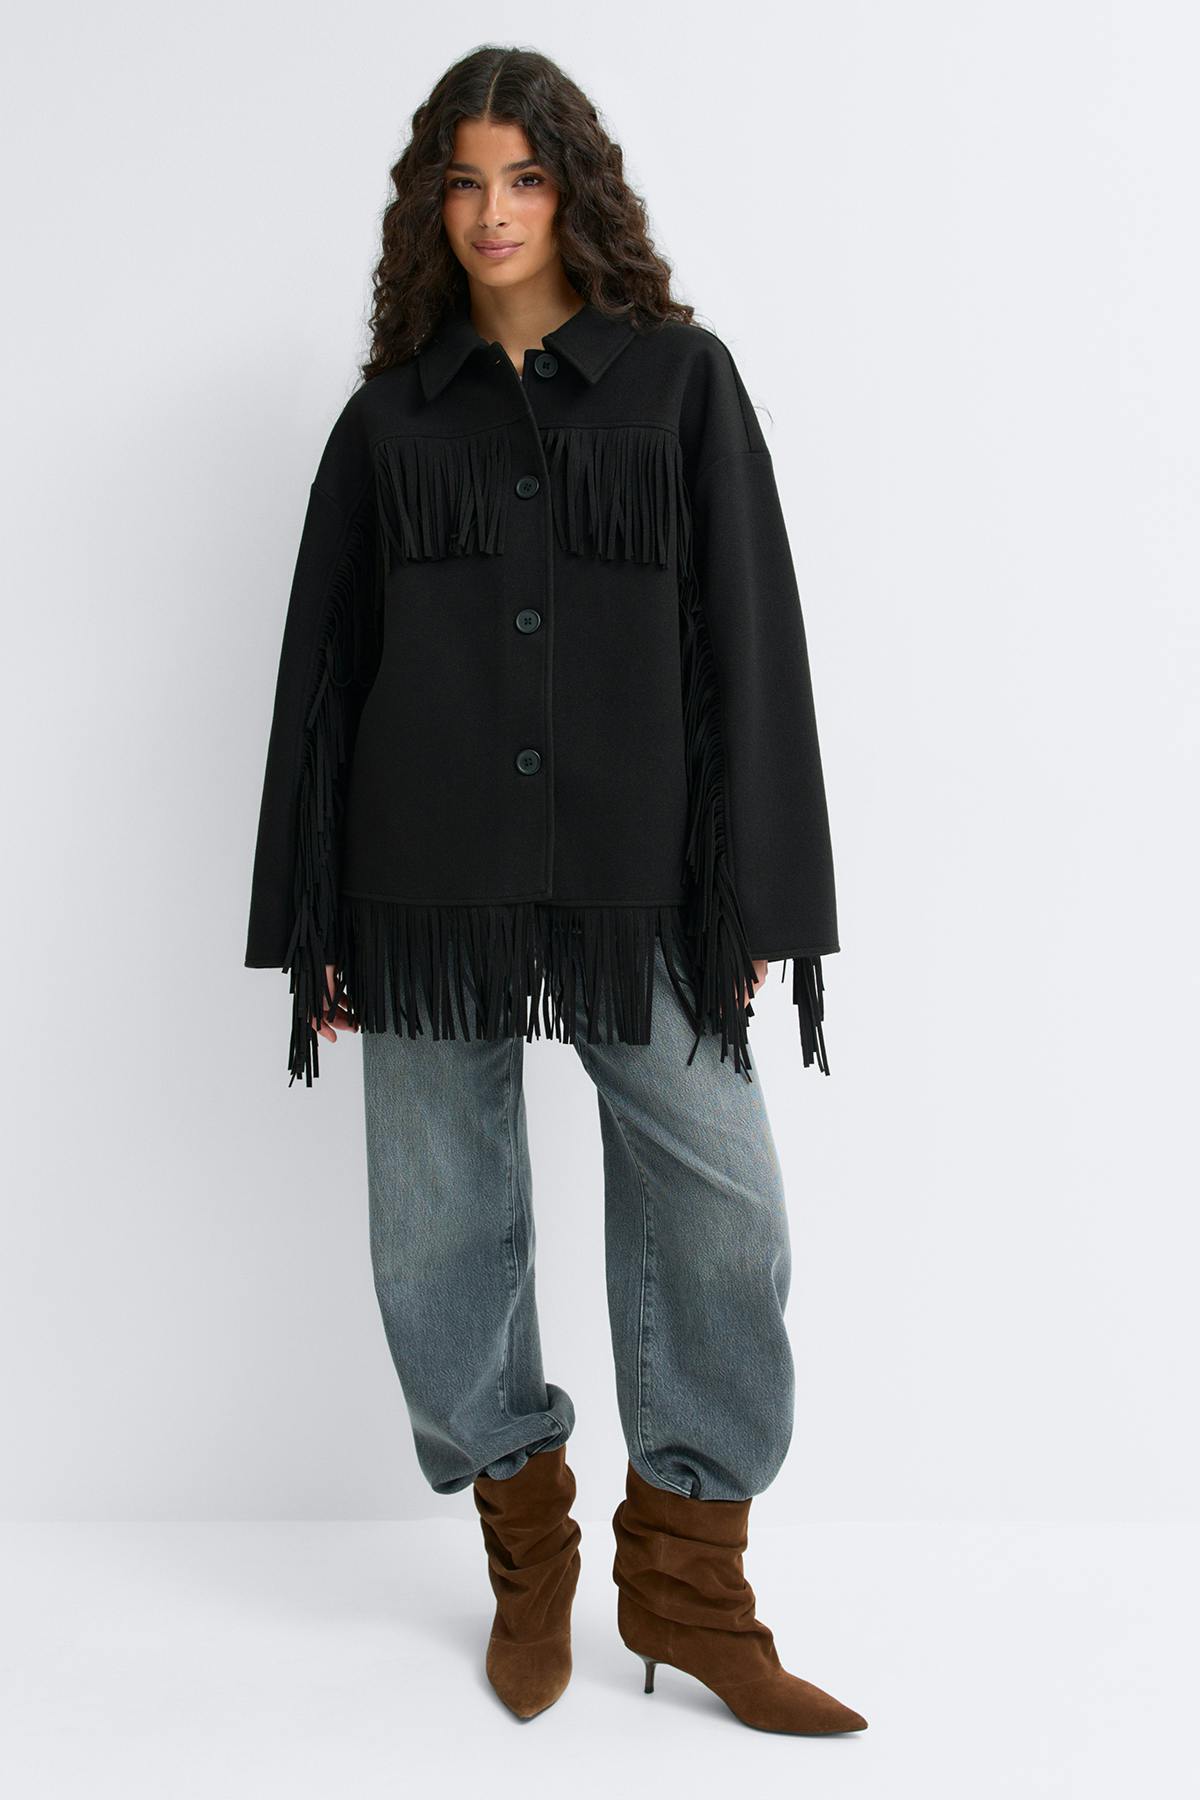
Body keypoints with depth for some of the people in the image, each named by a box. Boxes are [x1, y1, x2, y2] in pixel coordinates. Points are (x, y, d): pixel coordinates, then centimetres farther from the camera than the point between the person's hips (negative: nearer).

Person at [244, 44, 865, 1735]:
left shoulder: (681, 379, 8)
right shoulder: (389, 416, 12)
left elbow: (753, 644, 3)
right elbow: (319, 672, 12)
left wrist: (754, 898, -3)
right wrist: (311, 923, 8)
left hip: (636, 883, -1)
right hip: (425, 890, 2)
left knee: (722, 1211, -4)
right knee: (442, 1227, 6)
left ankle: (686, 1579, 15)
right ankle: (529, 1558, 26)